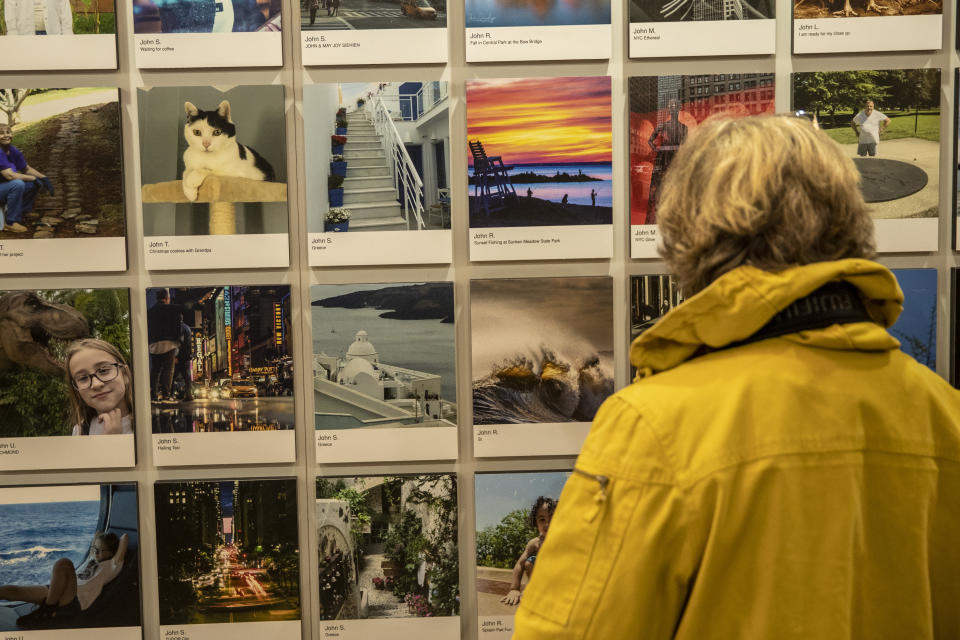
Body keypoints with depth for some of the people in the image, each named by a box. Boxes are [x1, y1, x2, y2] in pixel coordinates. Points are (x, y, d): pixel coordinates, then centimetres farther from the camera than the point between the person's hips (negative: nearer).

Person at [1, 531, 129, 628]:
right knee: (15, 591, -12)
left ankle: (46, 612, -28)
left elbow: (125, 538, 1)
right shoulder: (92, 559, 31)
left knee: (63, 563, -34)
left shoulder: (111, 566, 9)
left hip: (76, 601, -8)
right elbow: (98, 534, 46)